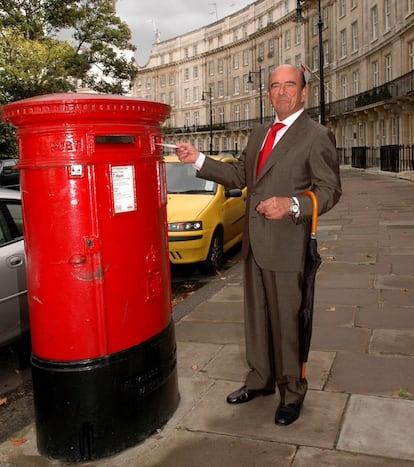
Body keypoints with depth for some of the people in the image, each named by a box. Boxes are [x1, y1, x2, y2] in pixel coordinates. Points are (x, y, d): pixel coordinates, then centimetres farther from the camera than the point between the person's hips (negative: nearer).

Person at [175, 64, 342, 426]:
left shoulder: (317, 136, -7)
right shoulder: (258, 134, 16)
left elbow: (330, 190, -10)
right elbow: (239, 176, 19)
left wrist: (292, 205, -27)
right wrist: (198, 160, 9)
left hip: (286, 245, -7)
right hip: (254, 244, 7)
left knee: (287, 321, 3)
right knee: (256, 316, 17)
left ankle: (291, 393, 22)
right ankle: (260, 379, 35)